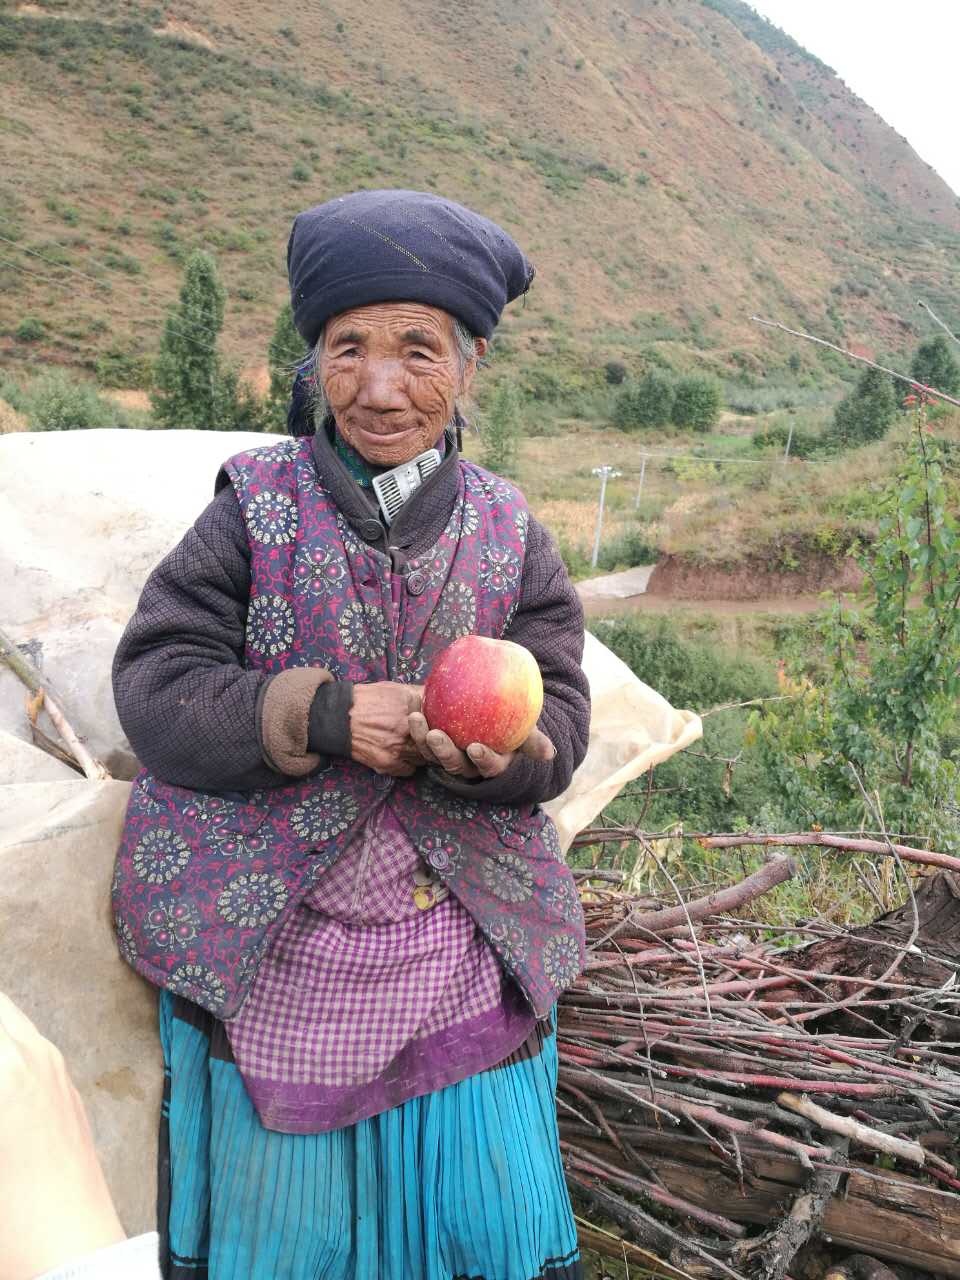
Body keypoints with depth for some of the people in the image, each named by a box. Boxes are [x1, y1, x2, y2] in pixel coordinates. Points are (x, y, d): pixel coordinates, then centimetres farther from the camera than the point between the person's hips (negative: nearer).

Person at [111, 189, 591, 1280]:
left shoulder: (507, 531, 0)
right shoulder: (256, 507, -6)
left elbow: (559, 718, -1)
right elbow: (154, 686, -10)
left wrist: (496, 752, -24)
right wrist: (320, 713, -24)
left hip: (464, 950, 2)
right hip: (265, 943, -1)